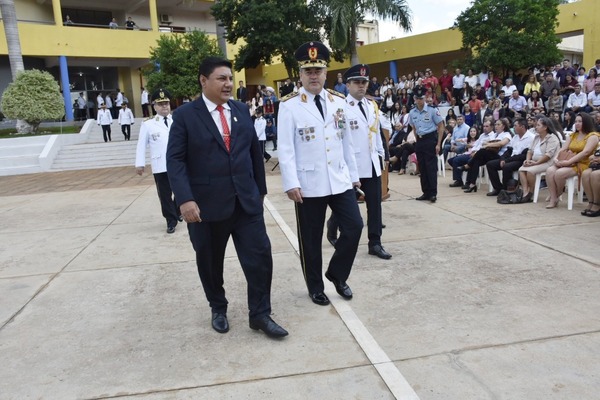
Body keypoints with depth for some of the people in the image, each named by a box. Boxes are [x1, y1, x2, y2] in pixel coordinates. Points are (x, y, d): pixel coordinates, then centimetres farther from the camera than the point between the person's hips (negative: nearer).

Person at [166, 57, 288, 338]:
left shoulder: (242, 110, 9)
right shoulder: (185, 115, -4)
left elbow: (255, 151, 13)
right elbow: (175, 160, -9)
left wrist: (260, 189, 13)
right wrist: (185, 199, -20)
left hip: (246, 200, 3)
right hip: (207, 204, -3)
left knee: (259, 256, -1)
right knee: (210, 263, 13)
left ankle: (260, 314, 15)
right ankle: (218, 309, 36)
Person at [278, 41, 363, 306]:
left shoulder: (338, 102, 8)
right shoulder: (289, 105, -6)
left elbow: (347, 142, 13)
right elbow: (285, 148, -10)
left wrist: (354, 175, 13)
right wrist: (290, 183, -16)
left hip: (340, 180, 4)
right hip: (308, 184, -4)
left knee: (354, 227, 2)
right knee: (311, 239, 7)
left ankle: (336, 274, 25)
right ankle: (315, 287, 26)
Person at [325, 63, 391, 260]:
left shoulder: (372, 106, 12)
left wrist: (381, 155, 15)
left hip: (372, 165, 6)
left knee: (375, 205, 6)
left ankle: (375, 243, 14)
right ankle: (332, 227, 35)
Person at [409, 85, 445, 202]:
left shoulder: (432, 110, -9)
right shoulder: (412, 113, 6)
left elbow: (441, 127, -5)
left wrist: (438, 144, -10)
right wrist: (418, 141, 10)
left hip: (430, 140, -5)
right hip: (419, 141, 6)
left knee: (431, 167, -6)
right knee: (422, 168, 9)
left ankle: (433, 193, 0)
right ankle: (426, 192, 17)